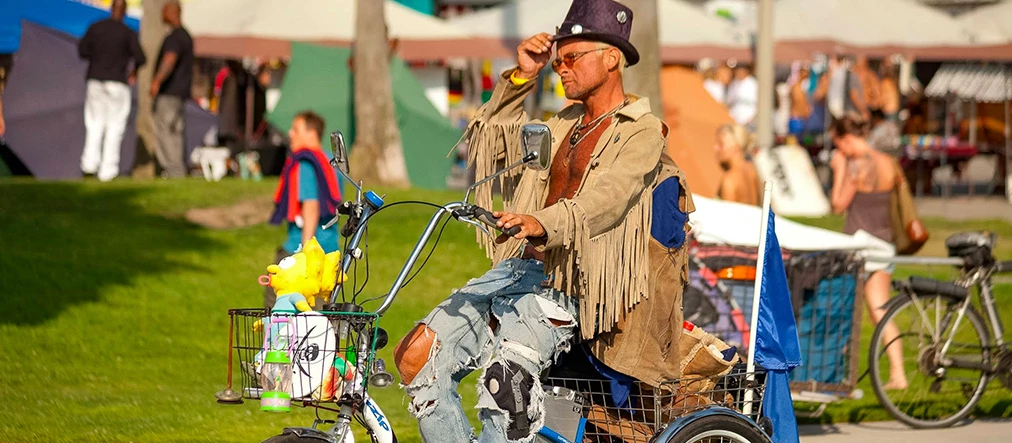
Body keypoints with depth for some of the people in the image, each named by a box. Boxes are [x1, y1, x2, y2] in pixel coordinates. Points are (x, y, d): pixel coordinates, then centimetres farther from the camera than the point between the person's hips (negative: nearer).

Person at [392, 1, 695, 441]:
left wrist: (543, 224, -38)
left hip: (560, 291, -8)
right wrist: (520, 78, 13)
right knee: (416, 355, -12)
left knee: (508, 374, -34)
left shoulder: (641, 131, -2)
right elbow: (488, 144, 24)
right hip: (515, 269, 8)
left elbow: (606, 200, -19)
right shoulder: (564, 125, 24)